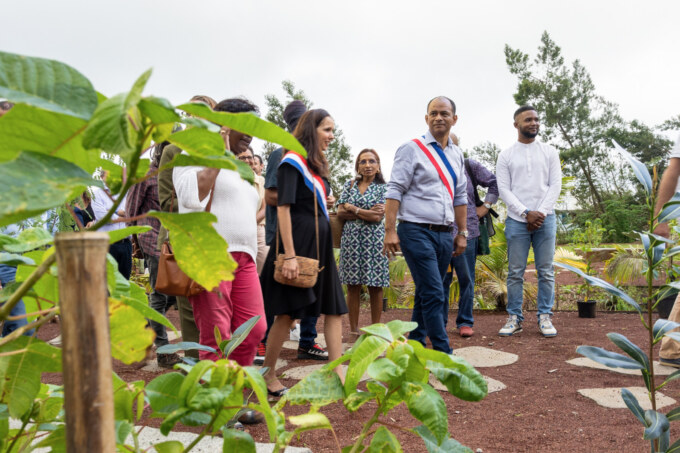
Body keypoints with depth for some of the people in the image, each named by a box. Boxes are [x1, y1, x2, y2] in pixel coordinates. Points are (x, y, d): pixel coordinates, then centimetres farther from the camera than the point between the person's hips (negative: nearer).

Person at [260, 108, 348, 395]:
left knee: (334, 309, 4)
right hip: (298, 242, -9)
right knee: (287, 312, 0)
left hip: (320, 243, 9)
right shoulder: (292, 161, -9)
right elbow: (284, 208, -16)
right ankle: (268, 376, 16)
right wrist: (289, 255, -22)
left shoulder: (316, 165, 16)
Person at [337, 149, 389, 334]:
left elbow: (377, 217, -8)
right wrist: (367, 213, -8)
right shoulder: (350, 185, 12)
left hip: (374, 240, -2)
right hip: (351, 238, 2)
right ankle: (353, 329, 12)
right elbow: (340, 212, 2)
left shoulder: (382, 188, 3)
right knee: (353, 286, 4)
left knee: (375, 287, 1)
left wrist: (352, 208, -2)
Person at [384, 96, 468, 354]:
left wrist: (462, 233, 17)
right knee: (434, 294, -10)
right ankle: (444, 354, -3)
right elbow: (394, 190, -8)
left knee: (426, 294, 13)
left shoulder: (456, 155, 16)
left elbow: (460, 197, 21)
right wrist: (390, 230, -16)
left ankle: (414, 344, 26)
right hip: (417, 232, -6)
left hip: (444, 235, 7)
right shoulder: (412, 149, -3)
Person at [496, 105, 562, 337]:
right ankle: (514, 318, 10)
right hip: (516, 220, -1)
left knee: (546, 271, 3)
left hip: (545, 219, 1)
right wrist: (526, 213, -11)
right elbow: (504, 189, -1)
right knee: (515, 272, 1)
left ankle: (545, 317, 12)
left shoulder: (549, 152, 11)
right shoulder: (506, 155, 6)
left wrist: (541, 213, -9)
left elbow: (555, 184, 4)